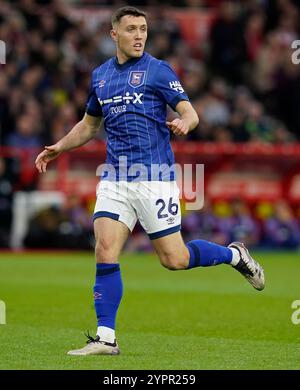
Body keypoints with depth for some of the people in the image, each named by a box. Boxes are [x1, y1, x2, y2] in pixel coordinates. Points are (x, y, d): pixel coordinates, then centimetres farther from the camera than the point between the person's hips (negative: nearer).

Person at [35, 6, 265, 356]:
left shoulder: (158, 70, -2)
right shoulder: (100, 75, 14)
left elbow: (189, 112, -8)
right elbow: (89, 124, 29)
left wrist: (183, 124, -31)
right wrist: (58, 148, 17)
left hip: (154, 177, -4)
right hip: (115, 179, 4)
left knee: (174, 259, -2)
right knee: (105, 253, -9)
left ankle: (234, 255, 25)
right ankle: (105, 339, -4)